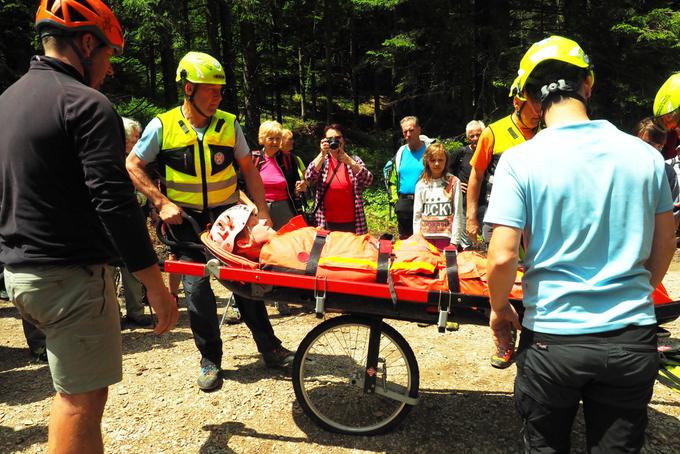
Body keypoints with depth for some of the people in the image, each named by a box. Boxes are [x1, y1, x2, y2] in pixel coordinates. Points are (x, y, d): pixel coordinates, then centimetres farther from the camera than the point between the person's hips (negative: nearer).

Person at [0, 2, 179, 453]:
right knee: (83, 397, 3)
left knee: (72, 390, 22)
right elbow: (113, 201, -23)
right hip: (70, 276, -9)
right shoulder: (87, 105, -15)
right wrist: (156, 285, -19)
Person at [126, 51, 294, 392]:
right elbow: (133, 165, 0)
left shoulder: (229, 124, -3)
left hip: (228, 215, 1)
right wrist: (161, 202, -11)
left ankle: (270, 349, 18)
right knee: (196, 287, -2)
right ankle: (210, 359, 16)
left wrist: (262, 212, -4)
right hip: (186, 220, -1)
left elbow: (248, 169, 3)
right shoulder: (163, 126, -7)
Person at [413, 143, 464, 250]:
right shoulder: (421, 185, 9)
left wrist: (455, 241, -6)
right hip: (425, 236, 2)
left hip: (446, 236, -2)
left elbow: (458, 214, -1)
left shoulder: (453, 182, 1)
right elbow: (417, 214, 10)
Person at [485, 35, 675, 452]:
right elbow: (665, 243, 9)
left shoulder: (520, 160, -14)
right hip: (633, 339, 3)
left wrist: (499, 309, 1)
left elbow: (503, 257, -18)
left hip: (552, 337, -3)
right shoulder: (646, 155, -1)